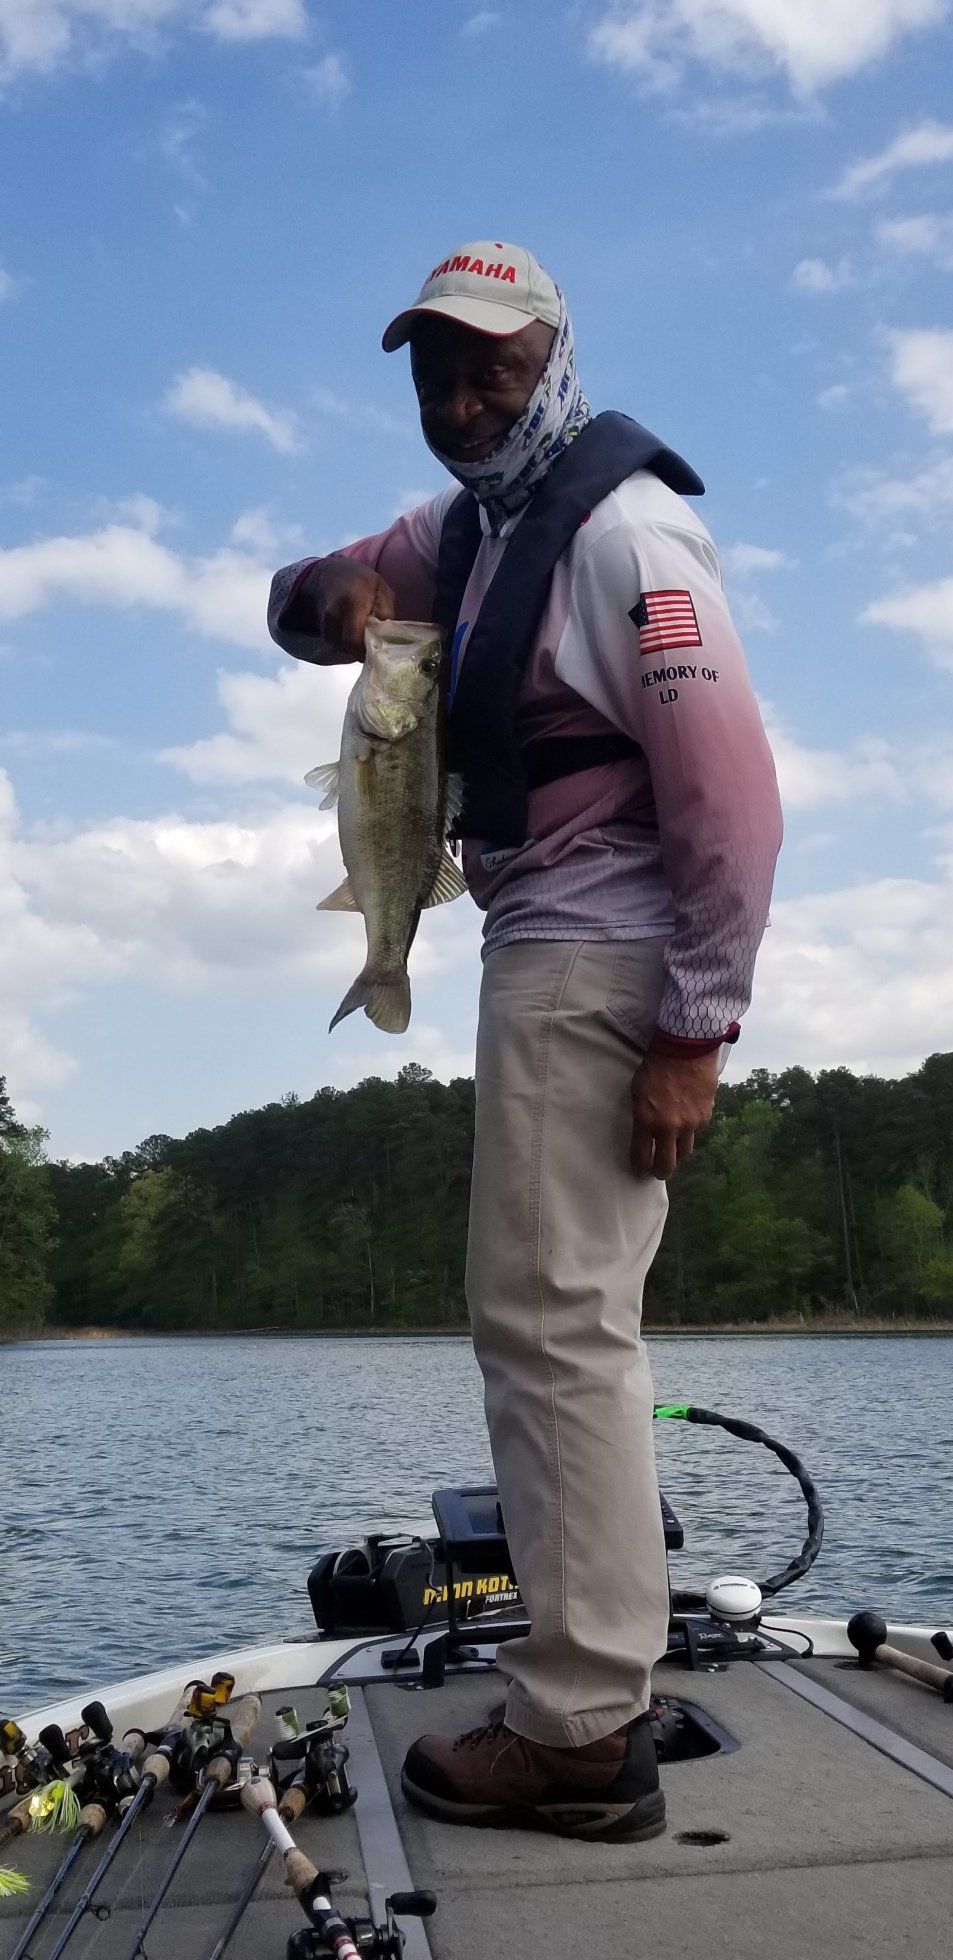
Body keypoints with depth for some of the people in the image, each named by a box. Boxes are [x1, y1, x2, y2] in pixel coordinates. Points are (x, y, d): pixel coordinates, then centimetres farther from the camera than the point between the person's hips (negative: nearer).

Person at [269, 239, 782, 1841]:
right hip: (543, 949, 10)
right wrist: (333, 593, 0)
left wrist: (697, 1029, -21)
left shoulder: (619, 524, -13)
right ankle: (602, 1674, 28)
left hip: (600, 957, -10)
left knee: (548, 1317, -11)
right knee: (568, 1319, 15)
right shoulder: (471, 524, 15)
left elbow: (732, 786, -19)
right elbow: (301, 608, 25)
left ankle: (579, 1735, -3)